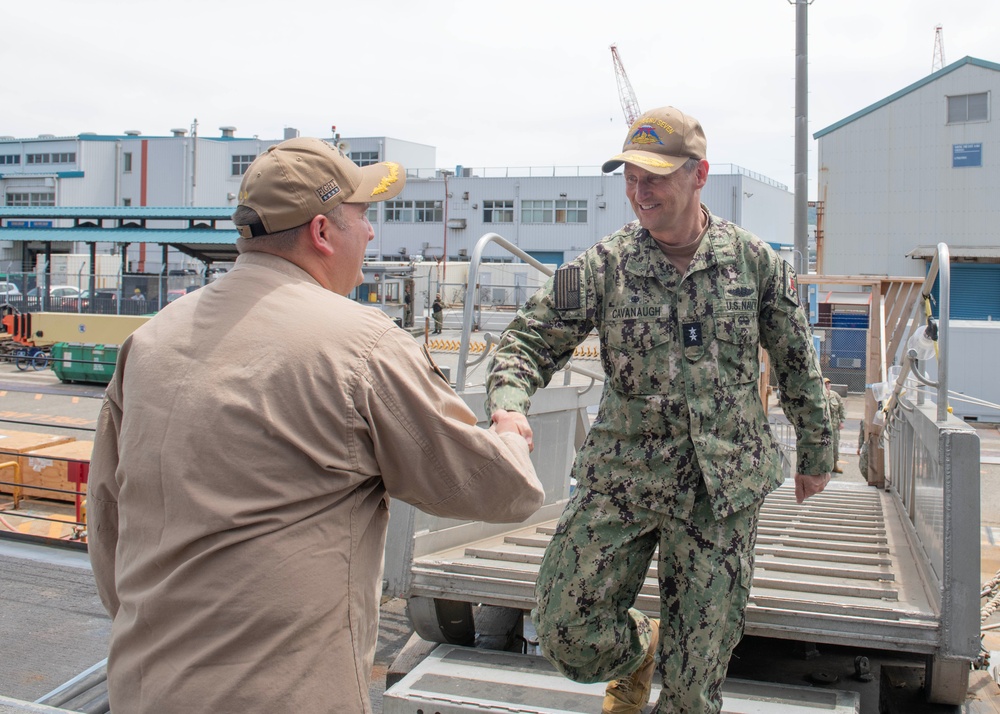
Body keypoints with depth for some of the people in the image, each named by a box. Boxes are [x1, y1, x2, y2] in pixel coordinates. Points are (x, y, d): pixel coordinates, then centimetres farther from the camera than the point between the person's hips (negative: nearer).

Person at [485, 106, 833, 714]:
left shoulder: (755, 261, -1)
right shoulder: (602, 267, -4)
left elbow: (797, 362, 10)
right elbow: (530, 341, -4)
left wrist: (817, 453, 17)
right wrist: (509, 407, -24)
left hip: (725, 487, 0)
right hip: (621, 476, 0)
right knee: (568, 632, -1)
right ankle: (638, 648, 33)